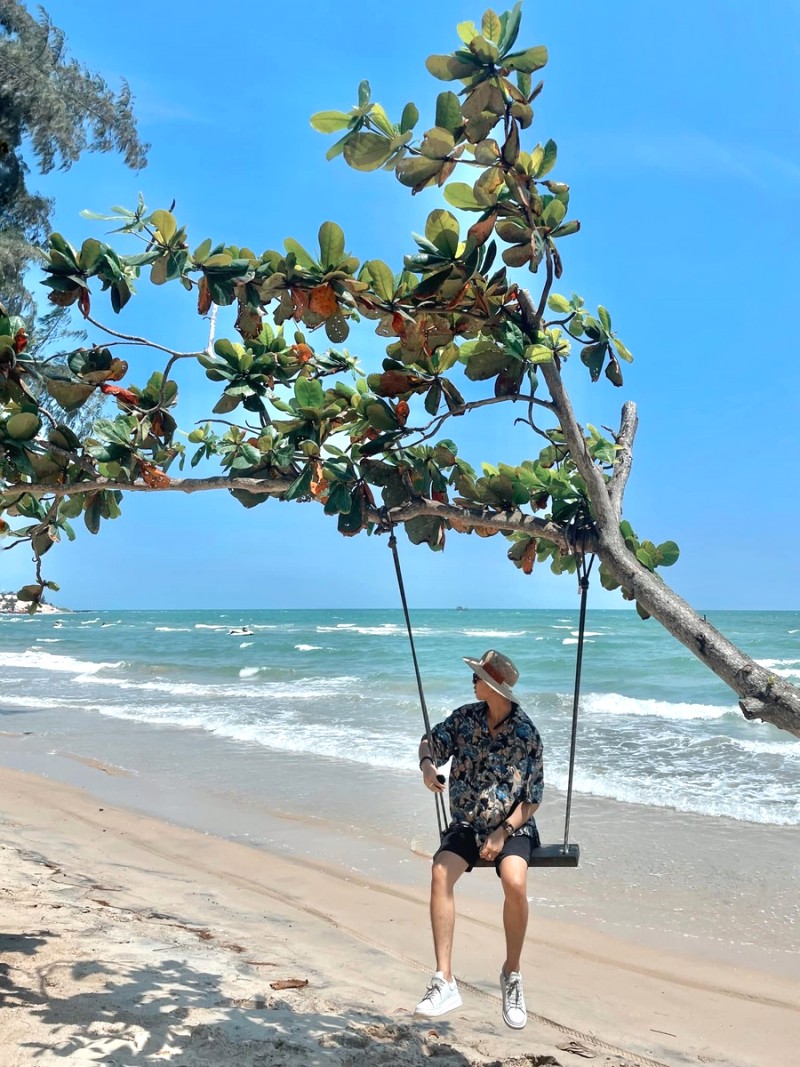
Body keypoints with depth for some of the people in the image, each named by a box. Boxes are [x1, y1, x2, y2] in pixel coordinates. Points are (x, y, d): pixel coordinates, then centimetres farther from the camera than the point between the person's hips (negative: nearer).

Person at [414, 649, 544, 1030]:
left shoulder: (526, 733, -11)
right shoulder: (465, 718, -1)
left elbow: (532, 798, -8)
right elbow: (431, 742, 10)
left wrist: (504, 832, -19)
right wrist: (427, 765, -13)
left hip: (512, 826, -3)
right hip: (466, 824, 3)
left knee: (515, 882, -33)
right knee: (440, 873, -27)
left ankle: (511, 973, -8)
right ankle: (444, 982, -24)